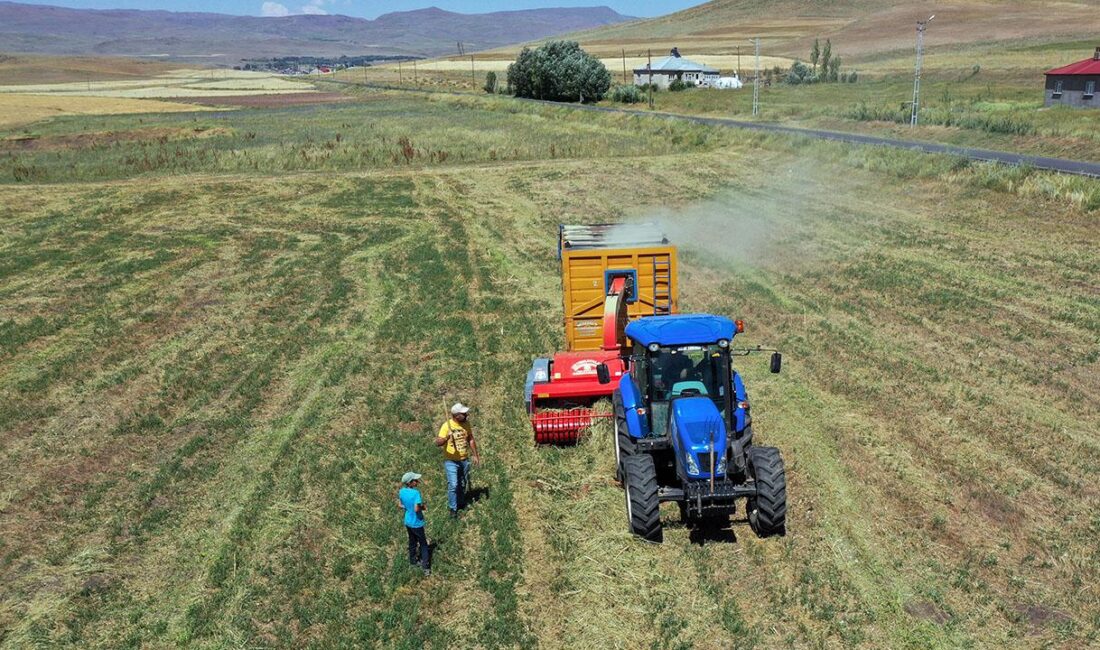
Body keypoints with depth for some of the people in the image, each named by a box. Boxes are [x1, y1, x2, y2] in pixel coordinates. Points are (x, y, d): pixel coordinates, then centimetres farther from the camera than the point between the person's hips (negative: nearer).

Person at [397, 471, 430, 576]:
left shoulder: (401, 491, -7)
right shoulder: (416, 493, -29)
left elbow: (400, 505, 4)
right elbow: (416, 509, -31)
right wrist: (422, 507, -12)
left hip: (407, 522, 6)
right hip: (416, 523, -6)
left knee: (412, 542, 26)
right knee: (423, 544, 9)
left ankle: (413, 560, 42)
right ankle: (425, 567, 8)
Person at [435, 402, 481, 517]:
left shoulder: (466, 424, -4)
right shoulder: (447, 426, -20)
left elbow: (471, 440, 9)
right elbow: (437, 443, -26)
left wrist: (476, 455, 11)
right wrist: (446, 438, -46)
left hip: (464, 460, 5)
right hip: (451, 461, -5)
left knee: (463, 484, 17)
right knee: (453, 485, -8)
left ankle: (461, 503, 38)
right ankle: (453, 508, 8)